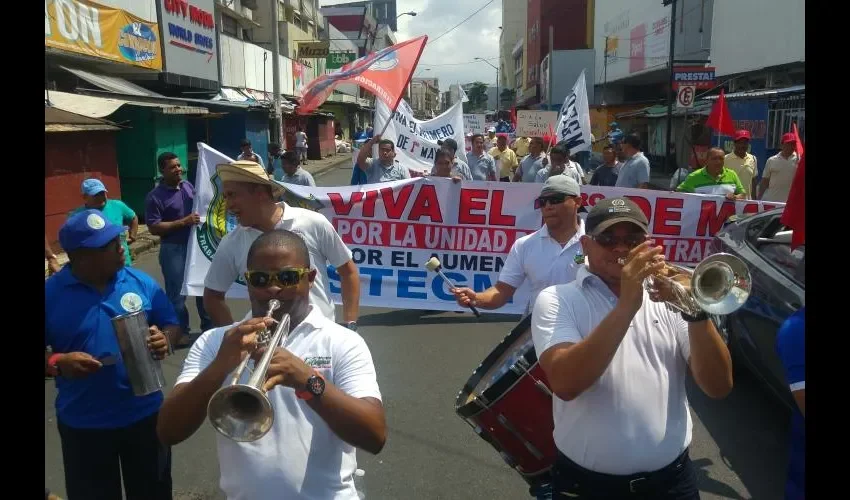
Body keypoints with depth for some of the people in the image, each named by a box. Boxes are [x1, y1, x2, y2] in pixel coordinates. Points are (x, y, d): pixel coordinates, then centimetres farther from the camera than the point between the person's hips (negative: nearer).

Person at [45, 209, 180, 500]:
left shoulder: (141, 282, -5)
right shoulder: (50, 293, -11)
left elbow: (172, 325, 3)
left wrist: (165, 340, -18)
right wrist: (57, 363, -26)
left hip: (145, 414, 2)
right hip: (82, 424, -1)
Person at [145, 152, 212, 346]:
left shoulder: (188, 185, 5)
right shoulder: (155, 196, -12)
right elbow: (154, 228, -16)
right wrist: (183, 222, -22)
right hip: (173, 249, -5)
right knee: (177, 292, 5)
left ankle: (208, 326, 30)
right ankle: (181, 331, 20)